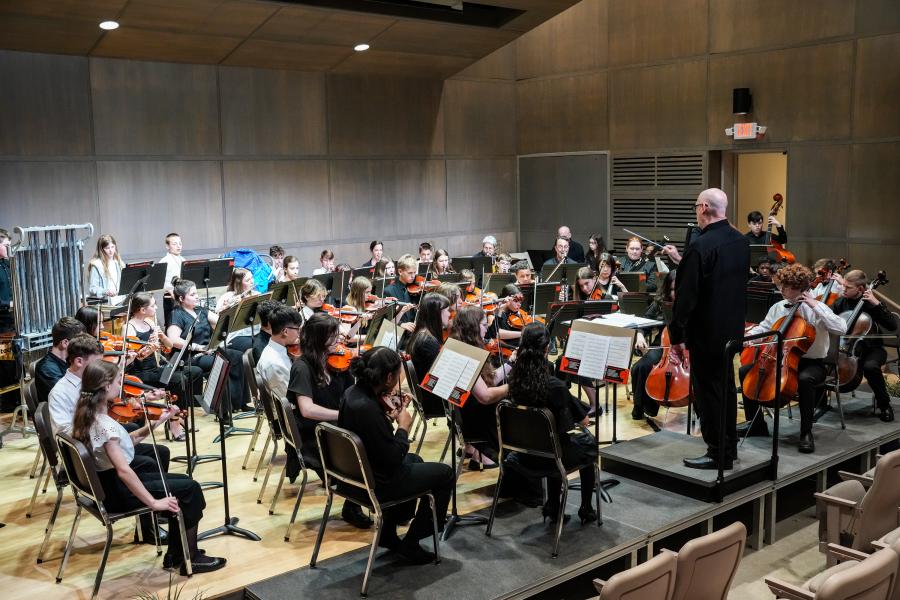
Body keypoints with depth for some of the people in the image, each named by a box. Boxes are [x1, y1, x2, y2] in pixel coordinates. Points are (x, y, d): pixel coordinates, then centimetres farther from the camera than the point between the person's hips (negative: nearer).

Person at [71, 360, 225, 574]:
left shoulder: (88, 415, 2)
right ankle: (190, 559, 6)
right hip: (119, 493, -10)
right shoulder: (105, 425, -28)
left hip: (107, 485, 10)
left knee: (180, 483, 16)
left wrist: (156, 422, 2)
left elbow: (127, 440, 10)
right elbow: (123, 470, -33)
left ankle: (175, 554, 22)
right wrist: (154, 502, -28)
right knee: (190, 488, -4)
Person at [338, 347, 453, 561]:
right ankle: (411, 543, 15)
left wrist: (392, 415, 3)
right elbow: (393, 458, -26)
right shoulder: (367, 409, -32)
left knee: (414, 460, 33)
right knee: (444, 473, 6)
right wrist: (403, 426, -12)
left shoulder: (352, 393, -4)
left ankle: (388, 533, 35)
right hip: (376, 485, -9)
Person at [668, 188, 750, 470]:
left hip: (706, 332, -8)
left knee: (708, 391, 2)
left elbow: (685, 297, -20)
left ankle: (718, 454, 9)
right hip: (733, 328, 8)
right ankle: (729, 447, 29)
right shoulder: (742, 241, 4)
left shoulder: (700, 247, -21)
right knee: (725, 387, 19)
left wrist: (676, 337, -12)